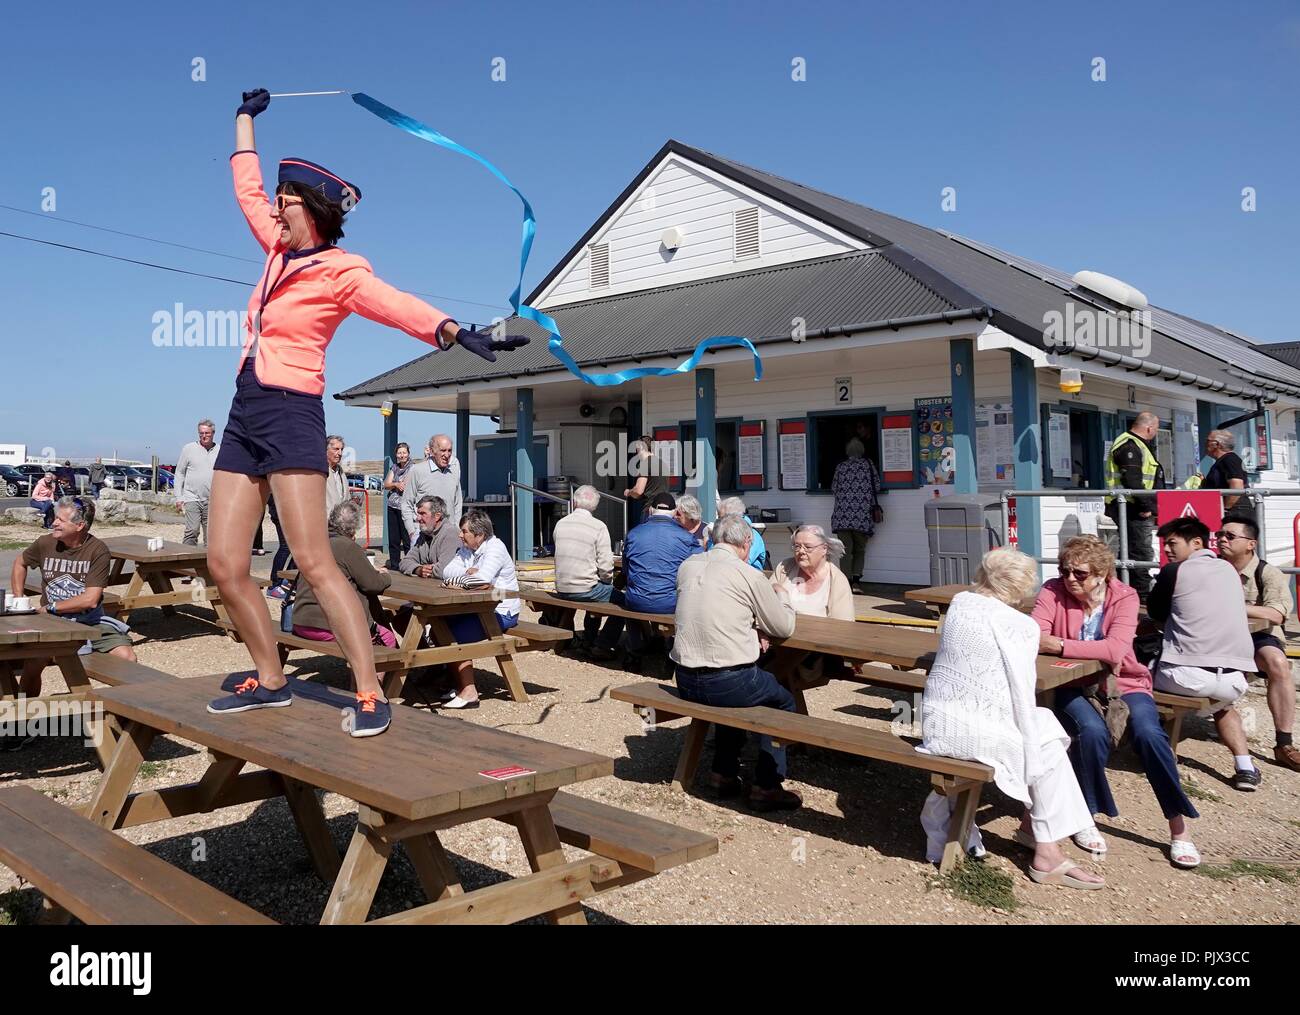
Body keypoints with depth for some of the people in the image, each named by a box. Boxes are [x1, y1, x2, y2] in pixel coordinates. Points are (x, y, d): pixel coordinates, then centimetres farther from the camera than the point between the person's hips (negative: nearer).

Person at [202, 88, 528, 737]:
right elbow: (248, 191, 31)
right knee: (224, 563, 4)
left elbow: (396, 304, -24)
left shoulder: (338, 272, -6)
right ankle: (270, 682, 17)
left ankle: (371, 695, -14)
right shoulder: (281, 252, 15)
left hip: (291, 416, -8)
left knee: (313, 561, -16)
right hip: (245, 416, 8)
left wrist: (454, 331, -43)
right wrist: (245, 119, 42)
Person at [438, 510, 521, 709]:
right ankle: (460, 685, 6)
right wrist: (468, 572, -17)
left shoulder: (495, 548, -15)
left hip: (502, 613, -9)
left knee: (457, 635, -21)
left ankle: (469, 692, -12)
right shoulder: (466, 549, 13)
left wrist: (458, 579, -17)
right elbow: (447, 572, 0)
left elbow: (482, 579, -30)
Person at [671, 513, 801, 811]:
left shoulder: (687, 566, 5)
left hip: (685, 682, 6)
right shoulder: (749, 576, -10)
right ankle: (767, 786, 15)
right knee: (783, 701, 20)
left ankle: (724, 773, 34)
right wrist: (782, 597, 21)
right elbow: (784, 628, 2)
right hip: (730, 684, -6)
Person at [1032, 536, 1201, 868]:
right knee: (1093, 732, -30)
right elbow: (1033, 639, -21)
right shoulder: (1053, 591, -7)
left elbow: (1117, 648, -25)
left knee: (1148, 733, -26)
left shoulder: (1124, 596, -9)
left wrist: (1059, 646, -32)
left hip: (1123, 683, 1)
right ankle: (1085, 815, -6)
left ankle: (1178, 828, -8)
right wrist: (1100, 652, -30)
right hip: (1073, 687, 0)